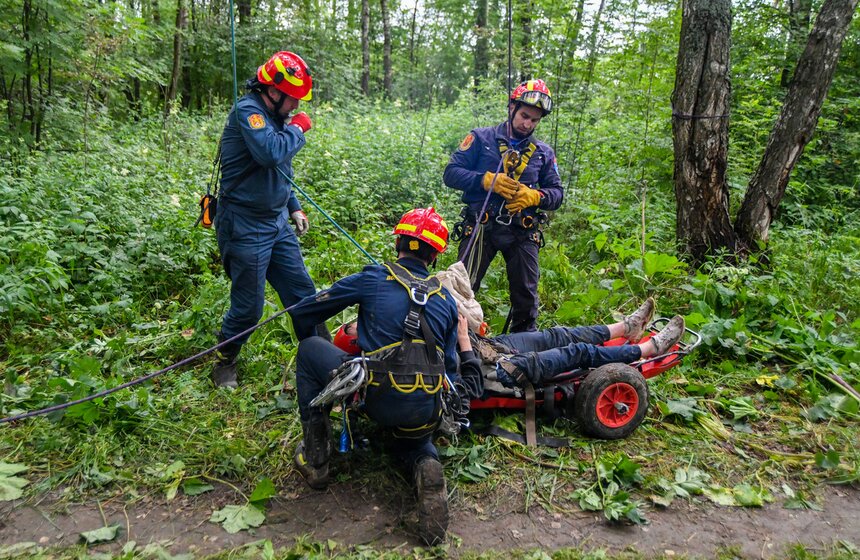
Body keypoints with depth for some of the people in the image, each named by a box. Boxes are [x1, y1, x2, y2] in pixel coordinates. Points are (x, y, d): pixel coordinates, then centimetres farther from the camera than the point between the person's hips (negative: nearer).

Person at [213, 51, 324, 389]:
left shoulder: (274, 116, 11)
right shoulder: (247, 111, -16)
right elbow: (271, 153, -35)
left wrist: (294, 208, 21)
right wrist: (298, 129, -17)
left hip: (277, 223, 8)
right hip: (245, 227, -8)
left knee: (303, 293, 9)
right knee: (248, 307, 1)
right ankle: (225, 364, 24)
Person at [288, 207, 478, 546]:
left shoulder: (373, 278, 7)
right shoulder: (446, 299, 16)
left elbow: (302, 313, 14)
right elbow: (450, 367, 16)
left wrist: (310, 348, 34)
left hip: (378, 399, -4)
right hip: (426, 414, 4)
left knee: (310, 351, 18)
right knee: (410, 441, 40)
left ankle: (314, 458, 20)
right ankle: (427, 467, 1)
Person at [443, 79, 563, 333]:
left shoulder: (543, 153, 16)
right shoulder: (481, 138, 6)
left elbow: (557, 193, 14)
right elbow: (451, 173, 0)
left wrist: (535, 196, -9)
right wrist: (488, 180, -15)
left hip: (522, 232, 3)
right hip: (481, 225, -3)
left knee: (526, 296, 9)